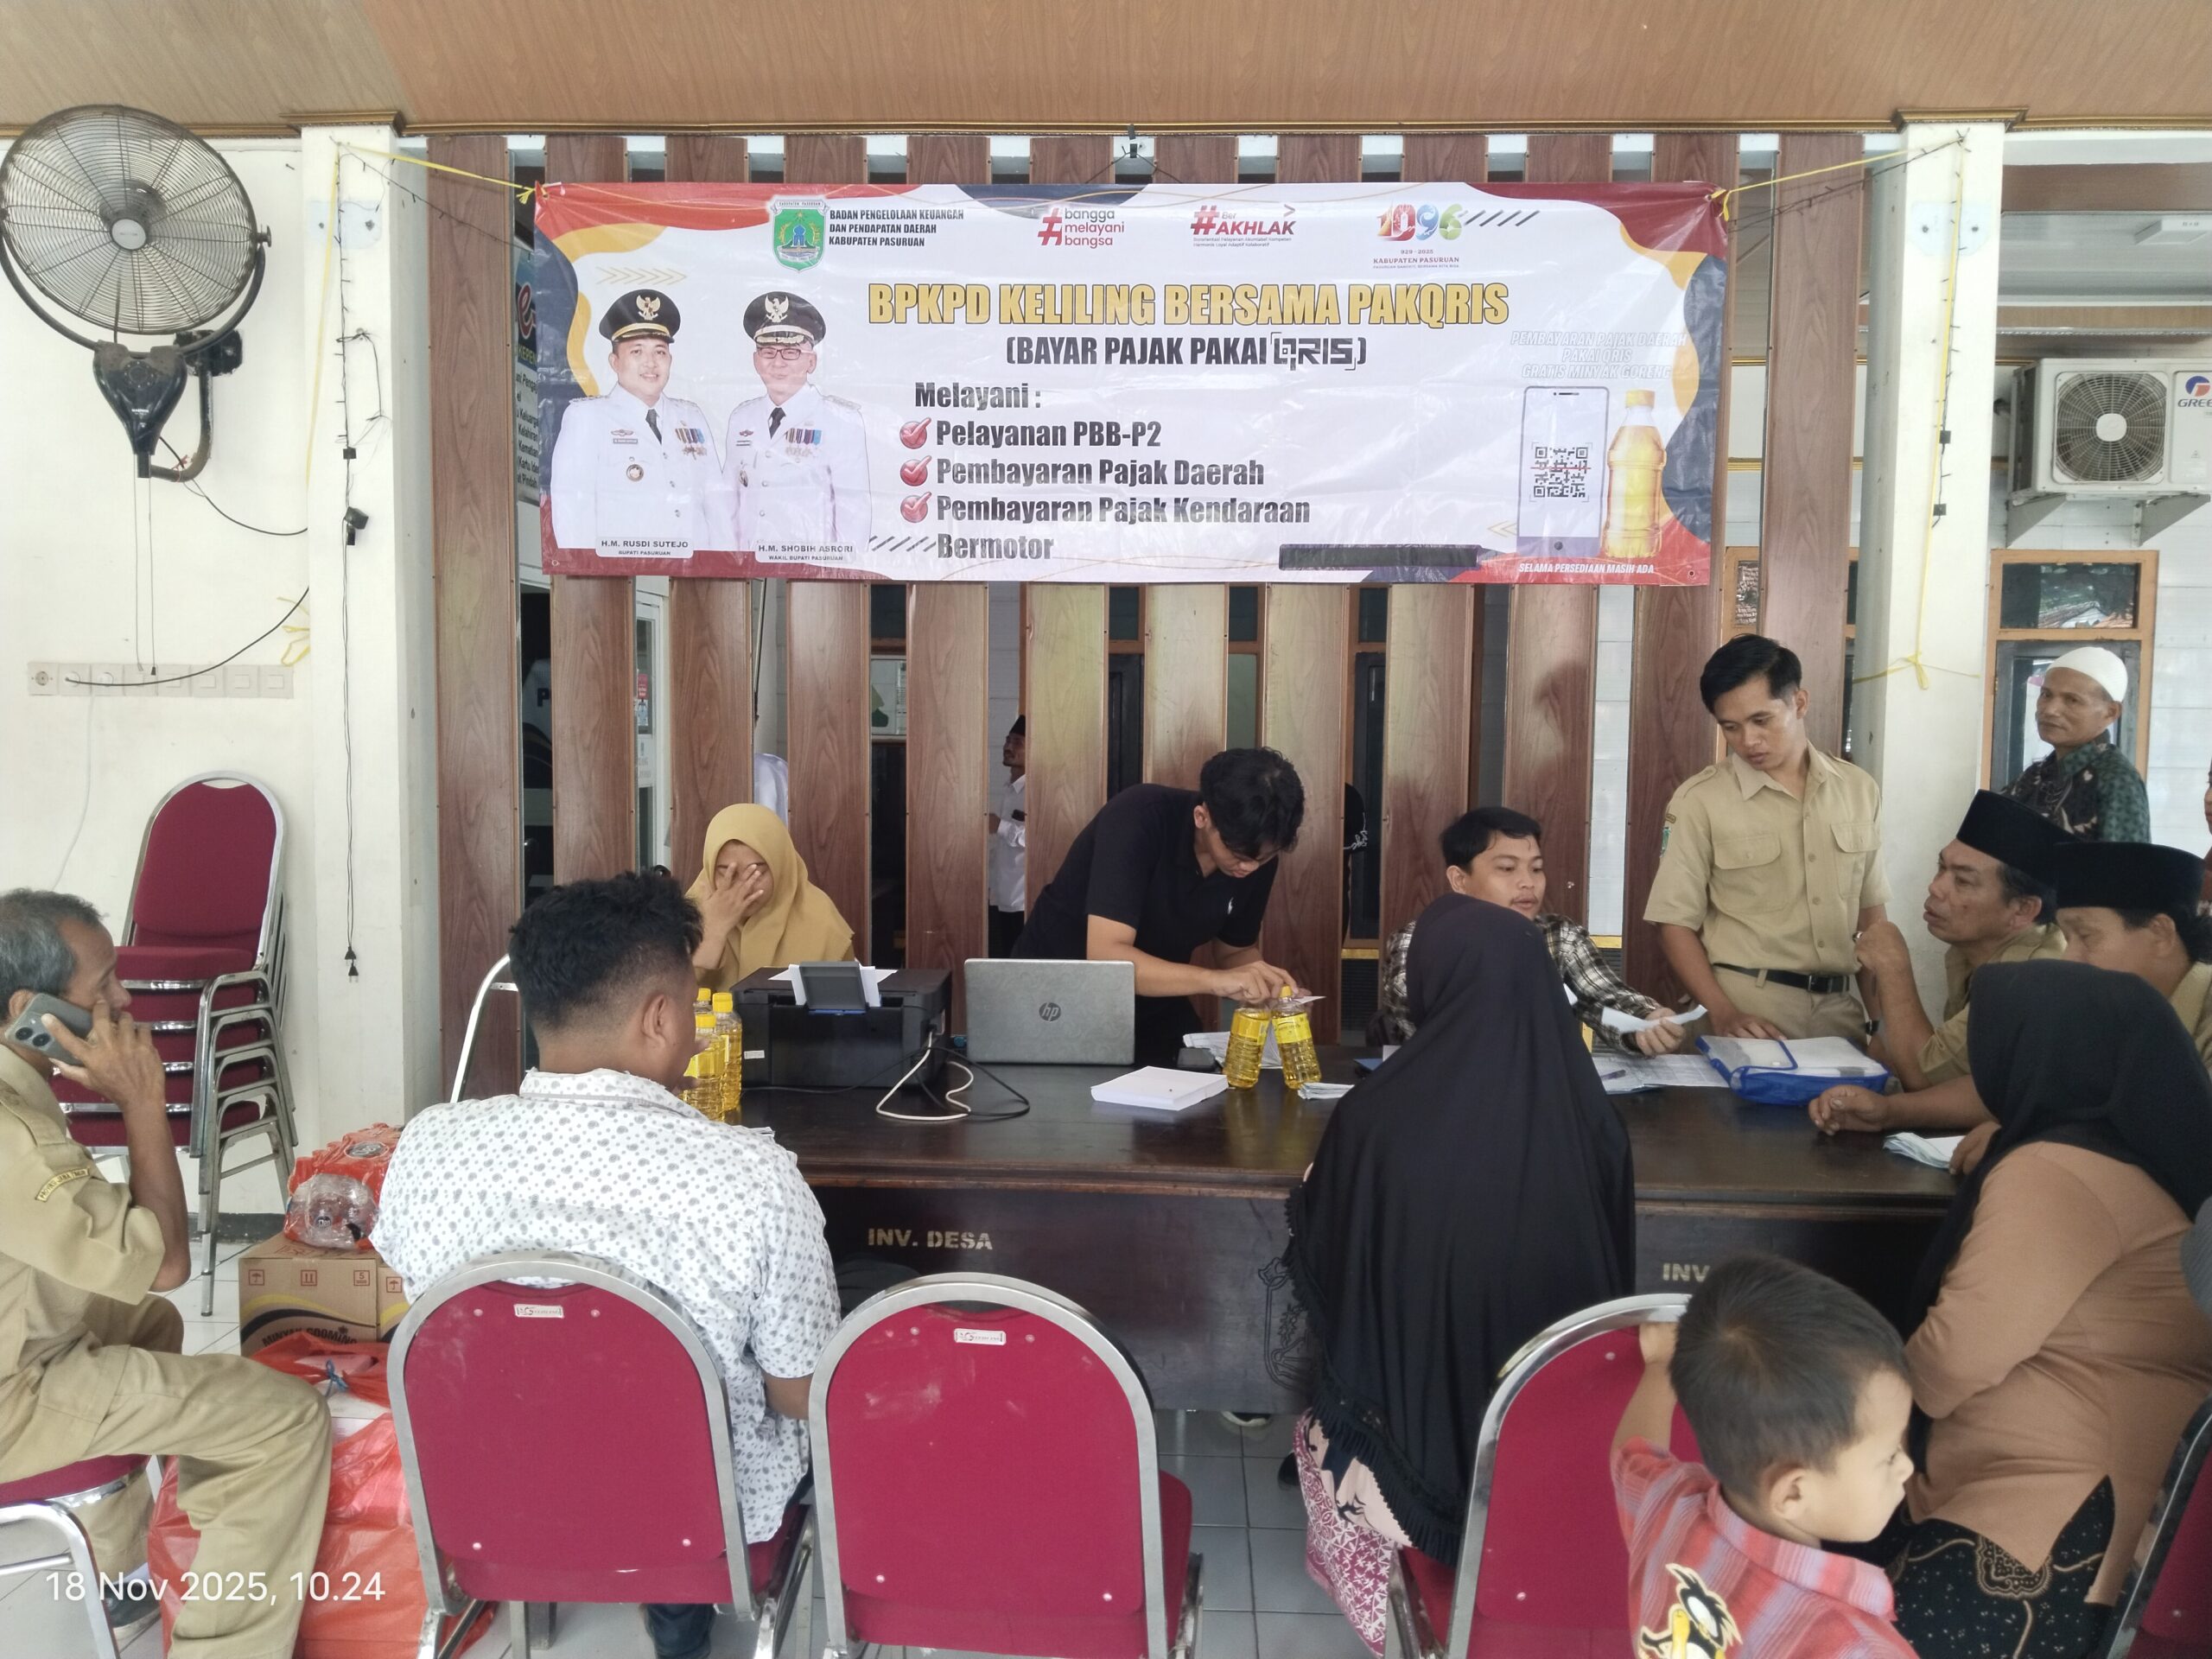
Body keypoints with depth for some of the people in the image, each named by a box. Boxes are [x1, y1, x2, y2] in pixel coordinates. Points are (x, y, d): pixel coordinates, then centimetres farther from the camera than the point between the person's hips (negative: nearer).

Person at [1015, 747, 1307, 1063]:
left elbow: (1235, 952, 4)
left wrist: (1268, 987, -16)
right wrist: (1214, 980, -42)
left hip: (1152, 1014, 3)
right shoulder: (1140, 817, -26)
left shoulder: (1255, 859, -10)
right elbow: (1105, 955, -33)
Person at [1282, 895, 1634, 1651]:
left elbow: (1319, 1267, -4)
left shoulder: (1378, 1114, -22)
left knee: (1322, 1428, 31)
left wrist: (1313, 1185, 16)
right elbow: (1610, 1277, 2)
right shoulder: (1590, 1120, -16)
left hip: (1417, 1441, -2)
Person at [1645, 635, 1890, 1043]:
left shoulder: (1859, 790, 5)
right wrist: (1722, 1013, -17)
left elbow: (1869, 911, 13)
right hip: (1748, 1009, -3)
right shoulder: (1700, 801, -7)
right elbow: (1677, 923, -7)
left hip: (1840, 1007, 3)